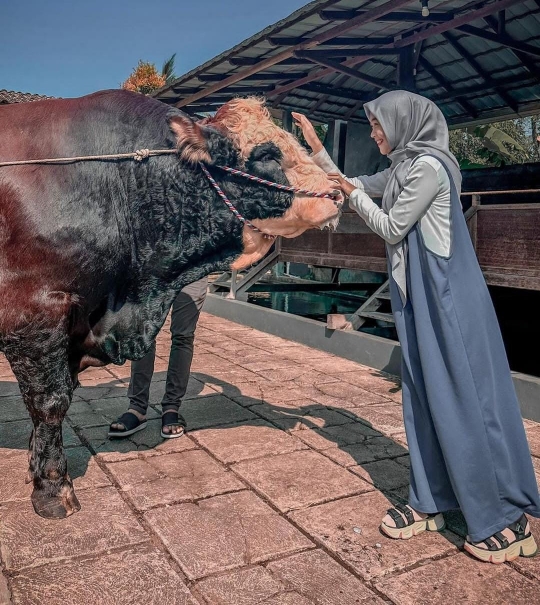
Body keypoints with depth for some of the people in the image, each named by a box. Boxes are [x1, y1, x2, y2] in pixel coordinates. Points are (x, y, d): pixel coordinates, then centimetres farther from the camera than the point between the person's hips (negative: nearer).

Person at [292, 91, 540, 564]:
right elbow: (352, 185, 25)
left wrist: (353, 193, 1)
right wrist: (316, 148, 20)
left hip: (445, 296, -9)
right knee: (424, 396, 10)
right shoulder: (402, 169, 14)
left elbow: (392, 228, -11)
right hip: (417, 295, 9)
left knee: (464, 397, -4)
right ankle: (430, 503, 21)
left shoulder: (429, 166, -14)